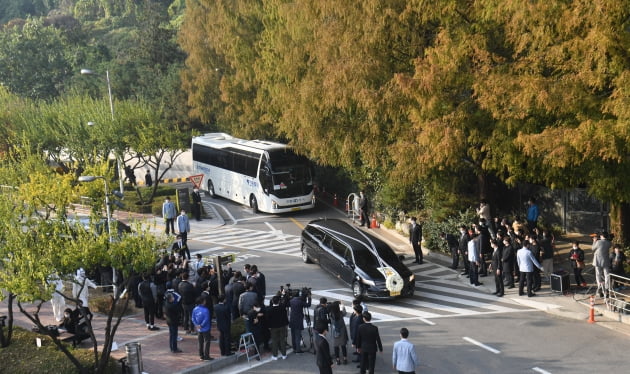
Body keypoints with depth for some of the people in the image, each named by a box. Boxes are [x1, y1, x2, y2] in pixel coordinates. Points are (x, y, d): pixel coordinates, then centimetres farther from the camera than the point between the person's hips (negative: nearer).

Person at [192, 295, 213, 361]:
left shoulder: (195, 309, -1)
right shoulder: (205, 310, -20)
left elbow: (193, 318, 2)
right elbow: (206, 320, -22)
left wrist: (196, 325, 0)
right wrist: (201, 325, -12)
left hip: (199, 329, 6)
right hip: (205, 329, -6)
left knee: (200, 342, 14)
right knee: (206, 341, 1)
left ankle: (201, 356, 21)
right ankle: (206, 356, 1)